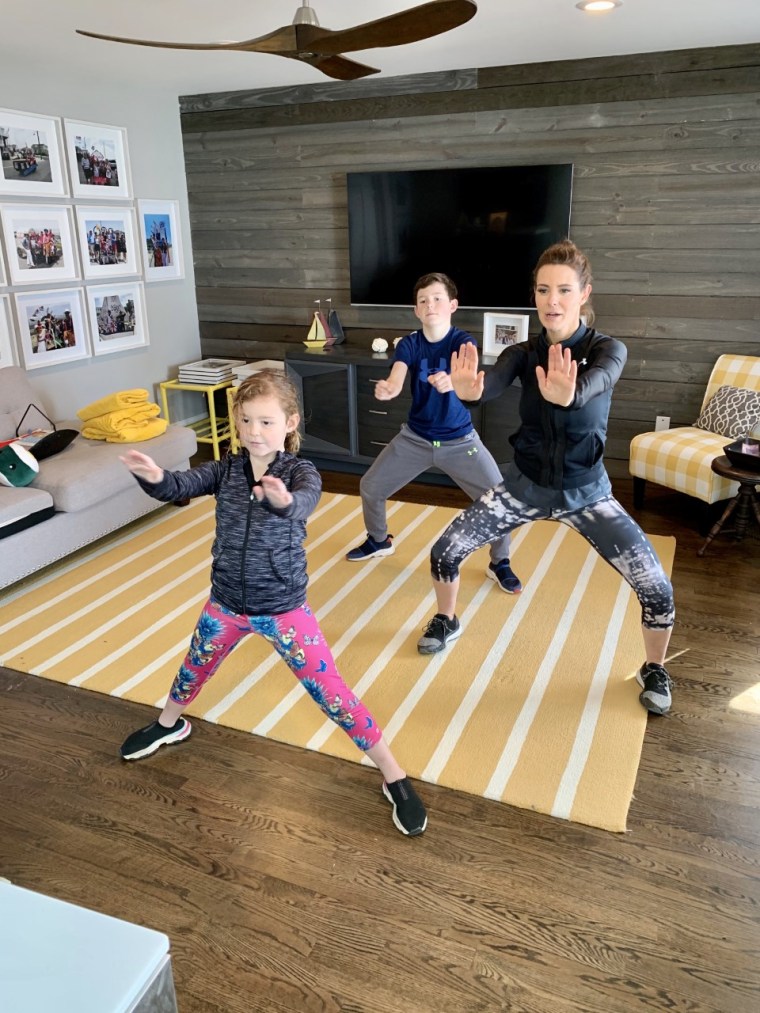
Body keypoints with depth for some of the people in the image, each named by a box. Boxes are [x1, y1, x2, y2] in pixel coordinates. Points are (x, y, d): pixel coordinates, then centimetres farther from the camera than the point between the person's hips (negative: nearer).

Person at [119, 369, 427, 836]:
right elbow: (182, 486, -21)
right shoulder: (226, 469, -6)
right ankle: (169, 724, 61)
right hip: (226, 603, 4)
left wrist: (282, 500, -63)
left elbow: (304, 503, -39)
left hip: (284, 609, -4)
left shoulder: (302, 472, -17)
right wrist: (154, 477, -44)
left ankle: (395, 778, 13)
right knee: (194, 669, 28)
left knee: (331, 693, -2)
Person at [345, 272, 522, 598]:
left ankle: (499, 564, 16)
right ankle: (379, 540, 37)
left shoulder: (463, 341, -16)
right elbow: (396, 380, -28)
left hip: (459, 440, -2)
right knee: (370, 487, 6)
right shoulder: (408, 344, -9)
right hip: (415, 437, 3)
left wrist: (450, 381, -62)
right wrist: (385, 389, -53)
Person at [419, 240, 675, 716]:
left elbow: (591, 386, -40)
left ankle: (654, 669, 20)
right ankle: (447, 621, 28)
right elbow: (492, 384, -32)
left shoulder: (608, 350, -16)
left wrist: (566, 394, -65)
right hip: (526, 484, 2)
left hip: (586, 492, -2)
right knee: (444, 552, -3)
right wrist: (468, 389, -57)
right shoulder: (524, 352, -9)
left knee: (658, 589, -10)